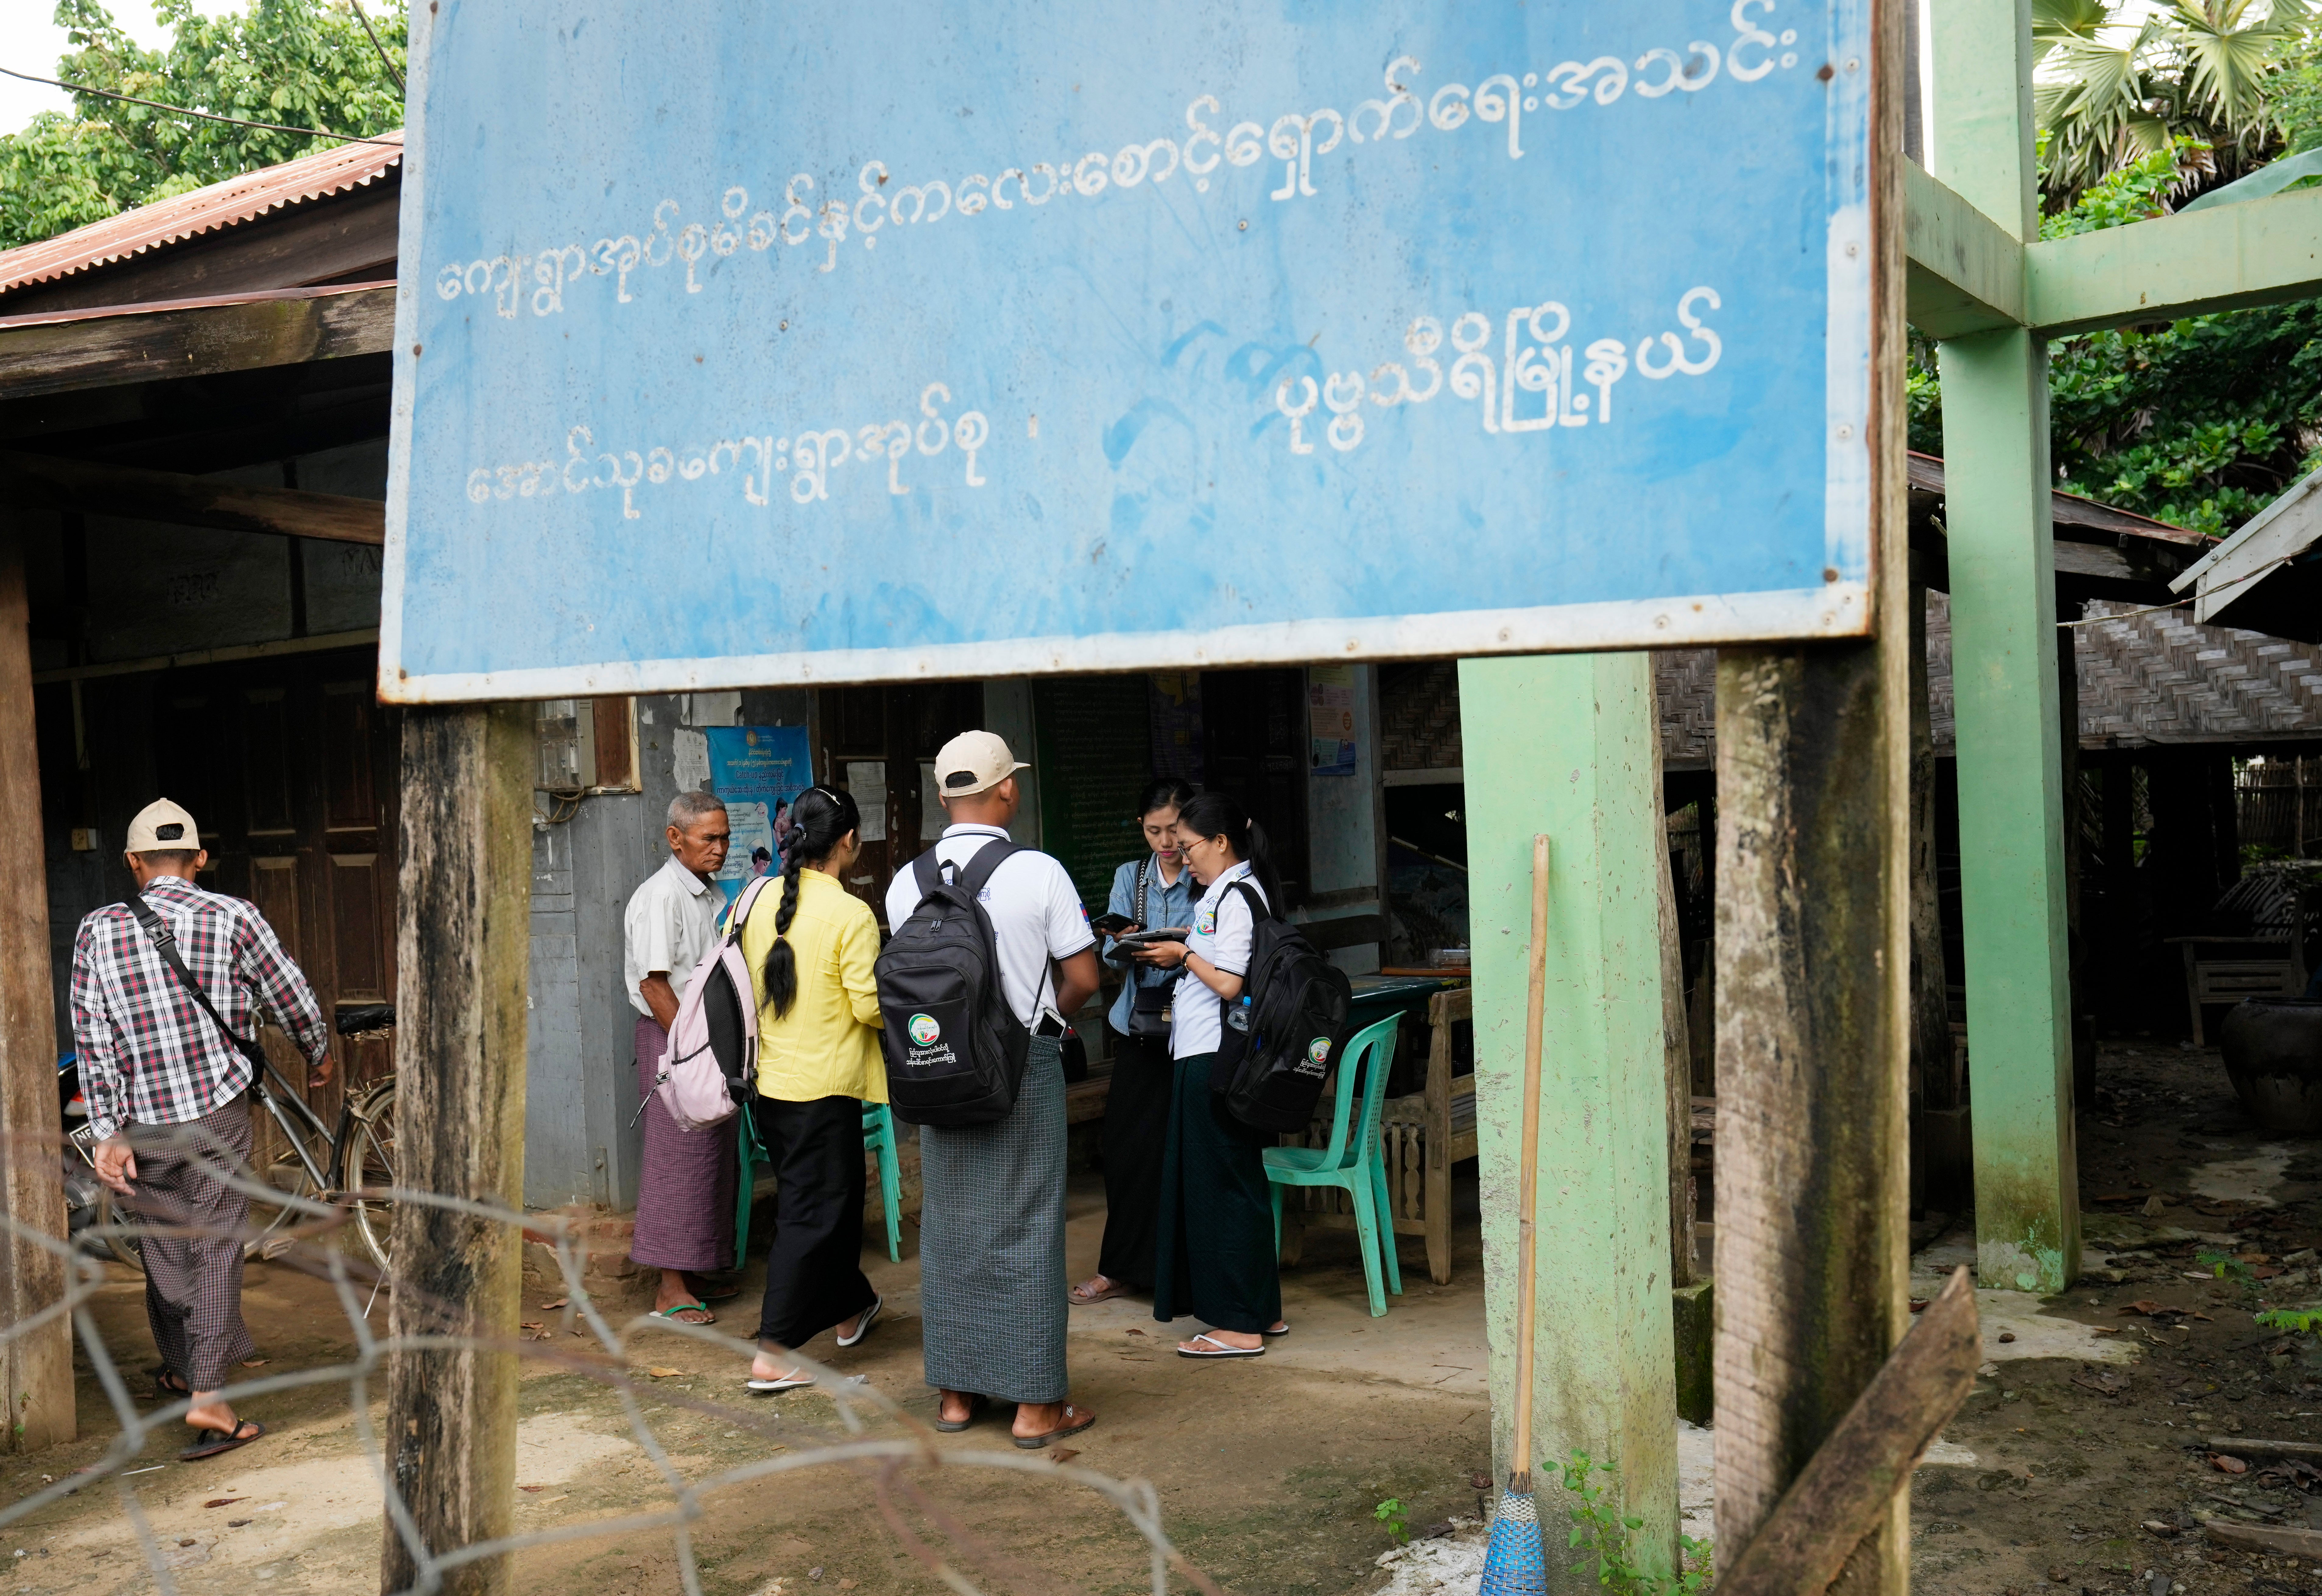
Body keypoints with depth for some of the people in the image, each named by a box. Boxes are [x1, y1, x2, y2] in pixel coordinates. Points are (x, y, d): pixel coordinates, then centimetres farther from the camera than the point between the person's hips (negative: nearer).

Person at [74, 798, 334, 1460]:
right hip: (218, 1108, -2)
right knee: (216, 1246, 1)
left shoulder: (98, 931, 0)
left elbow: (93, 1038, -4)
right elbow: (293, 1001, 2)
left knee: (165, 1245, 17)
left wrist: (107, 1131, -2)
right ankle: (207, 1395, -7)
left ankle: (179, 1367, 35)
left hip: (143, 1120, 2)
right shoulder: (233, 918, -5)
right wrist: (319, 1055, 21)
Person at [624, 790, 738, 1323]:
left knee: (711, 1156, 12)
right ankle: (671, 1289, 0)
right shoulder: (660, 896, -14)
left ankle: (694, 1274, 21)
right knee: (678, 1159, -6)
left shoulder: (709, 895, 15)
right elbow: (653, 983, -19)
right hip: (672, 1039, -9)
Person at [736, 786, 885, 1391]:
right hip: (825, 1086, -7)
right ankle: (772, 1353, 0)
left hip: (769, 1083, 7)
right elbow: (870, 1006, -17)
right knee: (812, 1211, 1)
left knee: (833, 1196, 23)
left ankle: (851, 1307, 39)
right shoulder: (850, 914, -17)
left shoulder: (761, 902, 2)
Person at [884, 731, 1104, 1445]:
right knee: (1026, 1227, 3)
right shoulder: (1039, 873, -11)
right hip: (1025, 1062, -3)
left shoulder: (907, 883, 0)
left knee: (949, 1225, 13)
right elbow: (1083, 979, -7)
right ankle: (1037, 1404, 9)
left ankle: (956, 1392, 22)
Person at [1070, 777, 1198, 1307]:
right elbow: (1111, 949, 3)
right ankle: (1121, 1269, 17)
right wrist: (1128, 947, -19)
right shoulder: (1130, 876, 12)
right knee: (1126, 1145, 5)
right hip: (1139, 1025, 4)